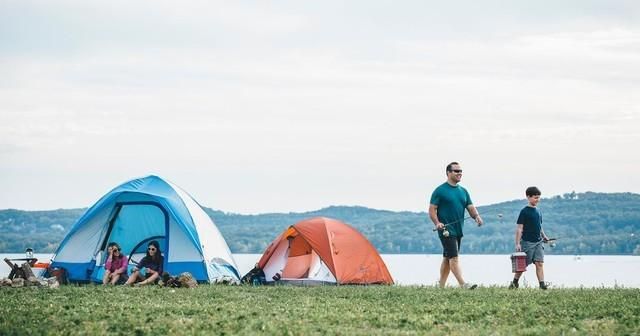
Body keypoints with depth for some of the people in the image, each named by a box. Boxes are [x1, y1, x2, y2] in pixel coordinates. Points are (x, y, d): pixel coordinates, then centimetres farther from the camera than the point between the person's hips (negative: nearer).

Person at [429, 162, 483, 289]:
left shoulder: (463, 191, 15)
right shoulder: (440, 191, -5)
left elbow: (471, 208, 11)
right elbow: (432, 209, -7)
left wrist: (477, 216, -10)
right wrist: (437, 223, -23)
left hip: (458, 230, 7)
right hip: (446, 229, -7)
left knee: (447, 259, 13)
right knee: (453, 257, -15)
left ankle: (441, 287, 19)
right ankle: (463, 284, -24)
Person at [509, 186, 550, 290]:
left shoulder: (538, 212, 12)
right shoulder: (524, 211, -8)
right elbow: (519, 228, -10)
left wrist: (544, 236, 13)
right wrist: (517, 243, -15)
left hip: (538, 242, 6)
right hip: (527, 242, -6)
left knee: (539, 263, -5)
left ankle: (542, 284, -11)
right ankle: (514, 283, 18)